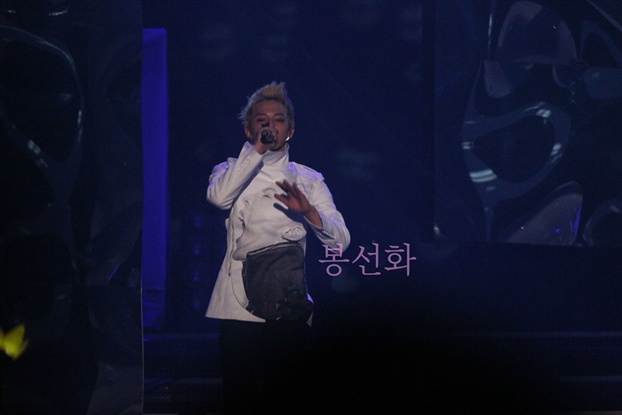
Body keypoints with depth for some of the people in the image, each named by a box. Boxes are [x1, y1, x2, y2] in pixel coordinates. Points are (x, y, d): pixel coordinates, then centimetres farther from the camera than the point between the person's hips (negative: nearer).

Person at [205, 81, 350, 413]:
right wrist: (256, 150, -8)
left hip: (288, 304, 1)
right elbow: (218, 196, -11)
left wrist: (308, 211, -17)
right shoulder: (234, 171, 15)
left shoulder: (308, 180, 15)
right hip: (241, 301, -1)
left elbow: (340, 239, 2)